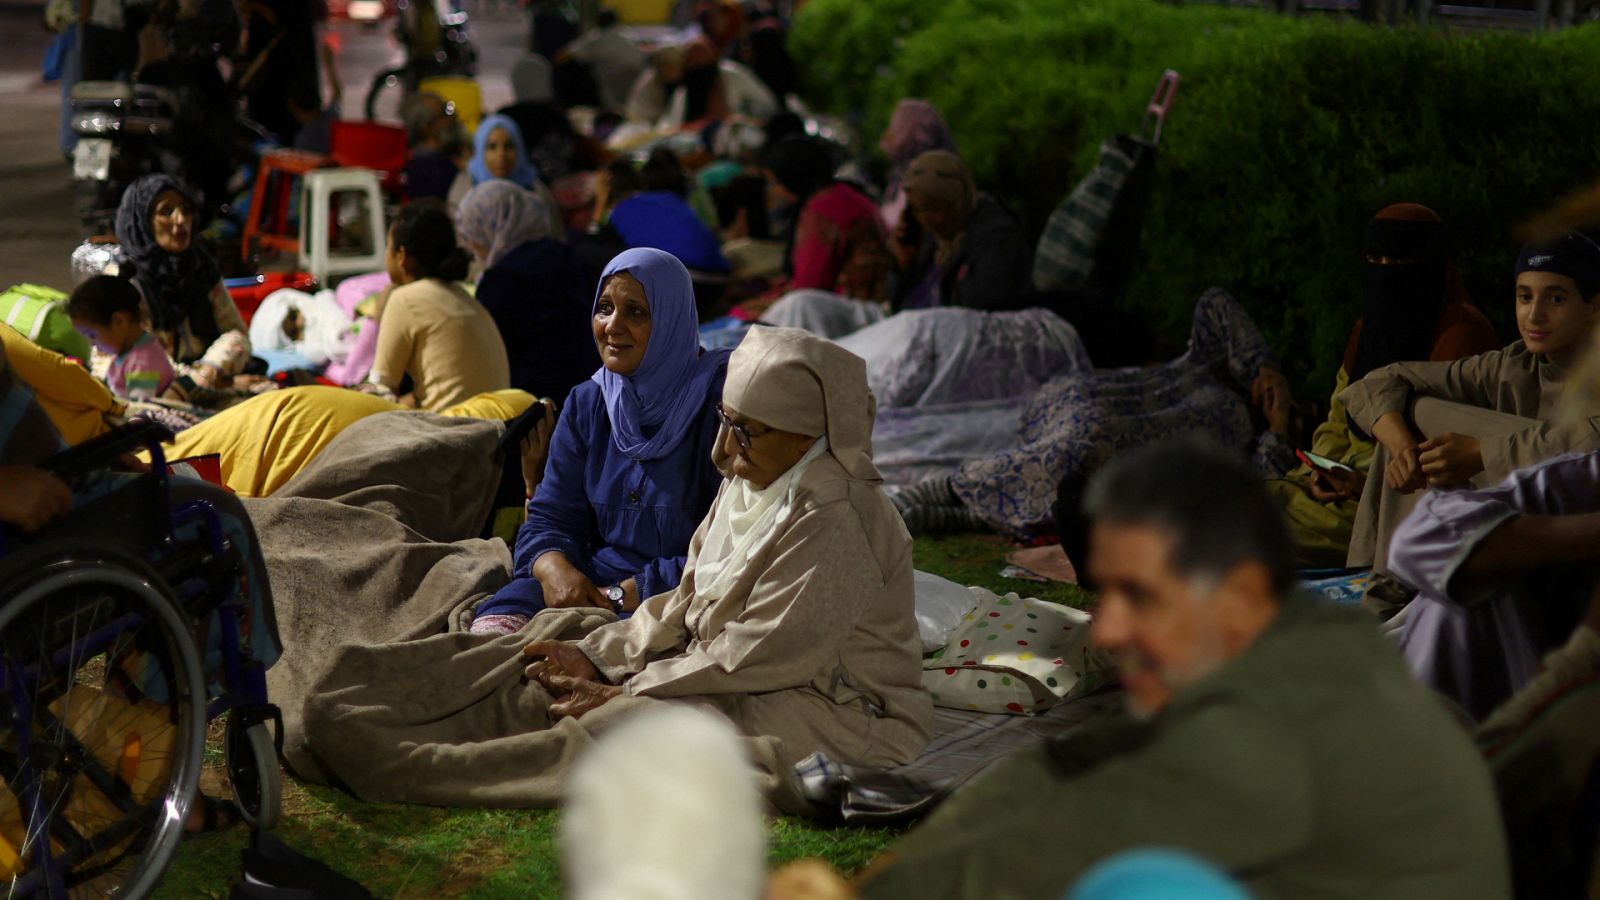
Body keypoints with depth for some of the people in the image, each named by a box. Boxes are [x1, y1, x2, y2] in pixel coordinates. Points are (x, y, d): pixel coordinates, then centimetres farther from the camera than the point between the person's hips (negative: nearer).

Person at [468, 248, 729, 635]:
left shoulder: (719, 403, -9)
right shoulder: (586, 404, 12)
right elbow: (549, 518, 11)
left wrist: (629, 593, -17)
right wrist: (555, 569, -13)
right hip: (592, 583, 5)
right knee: (495, 622, -24)